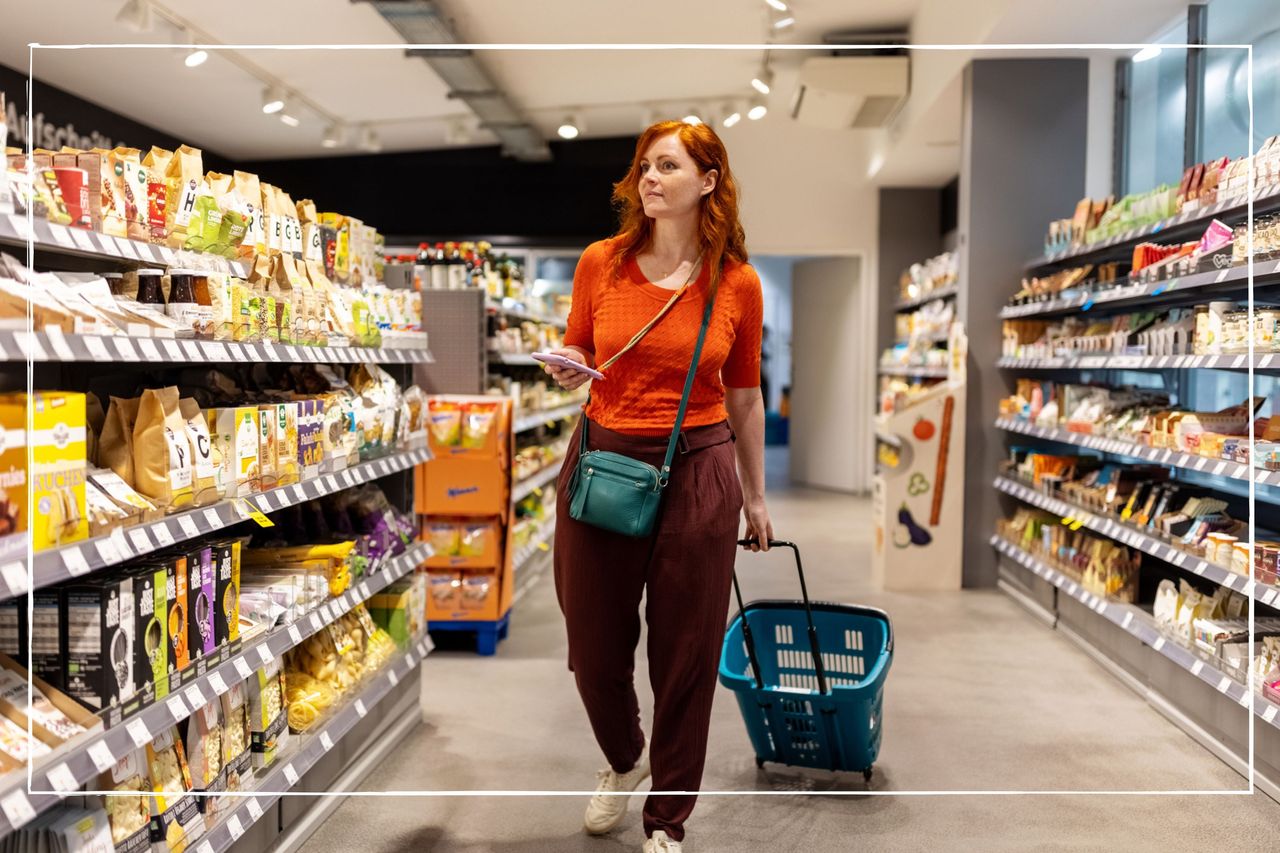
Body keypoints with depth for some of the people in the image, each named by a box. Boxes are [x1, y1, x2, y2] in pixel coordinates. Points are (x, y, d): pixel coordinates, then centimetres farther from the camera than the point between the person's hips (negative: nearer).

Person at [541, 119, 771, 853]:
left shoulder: (738, 283, -2)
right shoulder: (601, 263, 0)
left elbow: (745, 397, 8)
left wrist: (755, 496, 13)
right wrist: (569, 371, -12)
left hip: (696, 475, -1)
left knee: (686, 654, 6)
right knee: (594, 644, 12)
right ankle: (625, 759, 45)